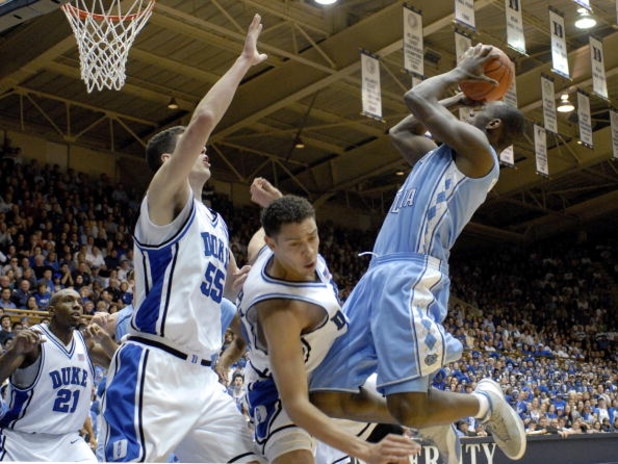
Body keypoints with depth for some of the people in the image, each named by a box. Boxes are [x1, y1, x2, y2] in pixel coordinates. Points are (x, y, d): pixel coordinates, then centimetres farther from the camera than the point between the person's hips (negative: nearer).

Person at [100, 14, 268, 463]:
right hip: (153, 367, -9)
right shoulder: (166, 200, -3)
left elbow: (232, 287, 32)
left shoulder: (215, 221, 21)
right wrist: (244, 61, -8)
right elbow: (203, 120, -18)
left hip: (200, 374, 9)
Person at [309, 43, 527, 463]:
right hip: (379, 277, 9)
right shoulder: (443, 157, 29)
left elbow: (417, 99, -3)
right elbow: (401, 131, 42)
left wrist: (458, 74, 16)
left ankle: (485, 402, 14)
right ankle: (434, 423, 20)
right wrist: (460, 95, 39)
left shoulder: (477, 150, 1)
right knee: (327, 399, 1)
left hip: (412, 278, -9)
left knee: (409, 410, -18)